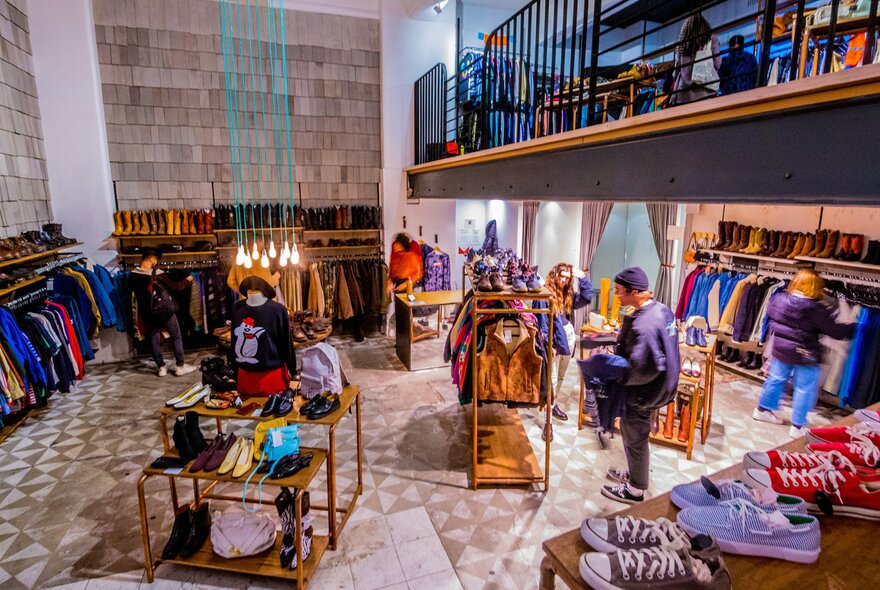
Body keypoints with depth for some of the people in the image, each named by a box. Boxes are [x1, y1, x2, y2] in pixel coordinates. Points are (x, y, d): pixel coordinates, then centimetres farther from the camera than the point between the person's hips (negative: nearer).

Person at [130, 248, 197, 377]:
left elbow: (134, 291, 12)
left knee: (154, 338, 14)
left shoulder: (133, 275, -2)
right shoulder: (157, 273, -19)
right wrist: (187, 281, 2)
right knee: (176, 336, 7)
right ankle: (180, 366, 9)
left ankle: (161, 367, 17)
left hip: (146, 312, 6)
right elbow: (174, 286, -13)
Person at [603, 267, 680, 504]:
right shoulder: (662, 309, -2)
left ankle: (635, 490, 30)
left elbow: (643, 369, -32)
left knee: (635, 438, 11)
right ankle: (634, 473, 45)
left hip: (643, 392, -9)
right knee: (631, 431, 25)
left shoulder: (643, 325, -31)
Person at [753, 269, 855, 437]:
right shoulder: (817, 308, -20)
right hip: (805, 355, -5)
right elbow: (837, 331, -12)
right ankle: (798, 426, 14)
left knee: (775, 379, 20)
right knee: (805, 390, 8)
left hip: (781, 350, 5)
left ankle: (763, 409, 31)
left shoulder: (779, 298, -5)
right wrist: (850, 325, 7)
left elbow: (770, 312, 16)